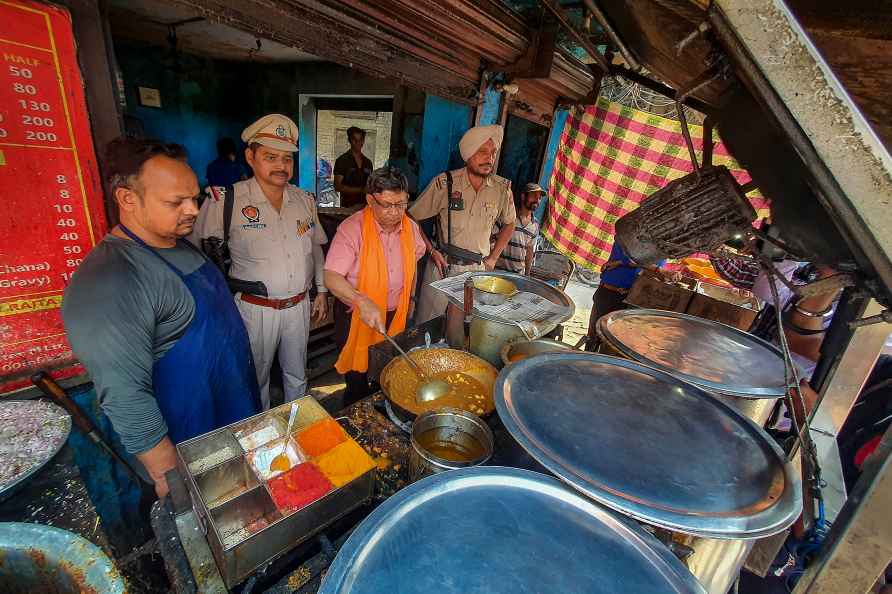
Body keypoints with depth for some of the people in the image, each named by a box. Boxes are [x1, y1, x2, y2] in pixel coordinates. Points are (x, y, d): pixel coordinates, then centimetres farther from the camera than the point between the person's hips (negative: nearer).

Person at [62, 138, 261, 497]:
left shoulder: (181, 246, 1)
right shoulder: (107, 283, -29)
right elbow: (124, 397, -28)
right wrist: (168, 476, -21)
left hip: (234, 409, 8)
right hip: (189, 445, -8)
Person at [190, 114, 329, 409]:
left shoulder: (305, 200, 1)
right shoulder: (226, 201, -14)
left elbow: (316, 247, 11)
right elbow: (189, 243, -6)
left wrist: (322, 290, 12)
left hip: (299, 306, 4)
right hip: (255, 308, -4)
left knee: (297, 376, 22)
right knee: (256, 378, 17)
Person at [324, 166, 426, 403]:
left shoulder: (411, 227, -4)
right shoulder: (352, 229, -21)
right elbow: (331, 277, -28)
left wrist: (410, 299, 20)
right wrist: (363, 302, -42)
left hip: (396, 315, 5)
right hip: (357, 316, -5)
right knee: (357, 379, 10)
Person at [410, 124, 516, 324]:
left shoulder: (502, 188, 0)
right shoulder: (444, 183, -9)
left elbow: (509, 223, 17)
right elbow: (412, 218, -3)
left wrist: (493, 257, 10)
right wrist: (431, 251, -8)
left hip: (478, 270, 2)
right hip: (443, 266, -2)